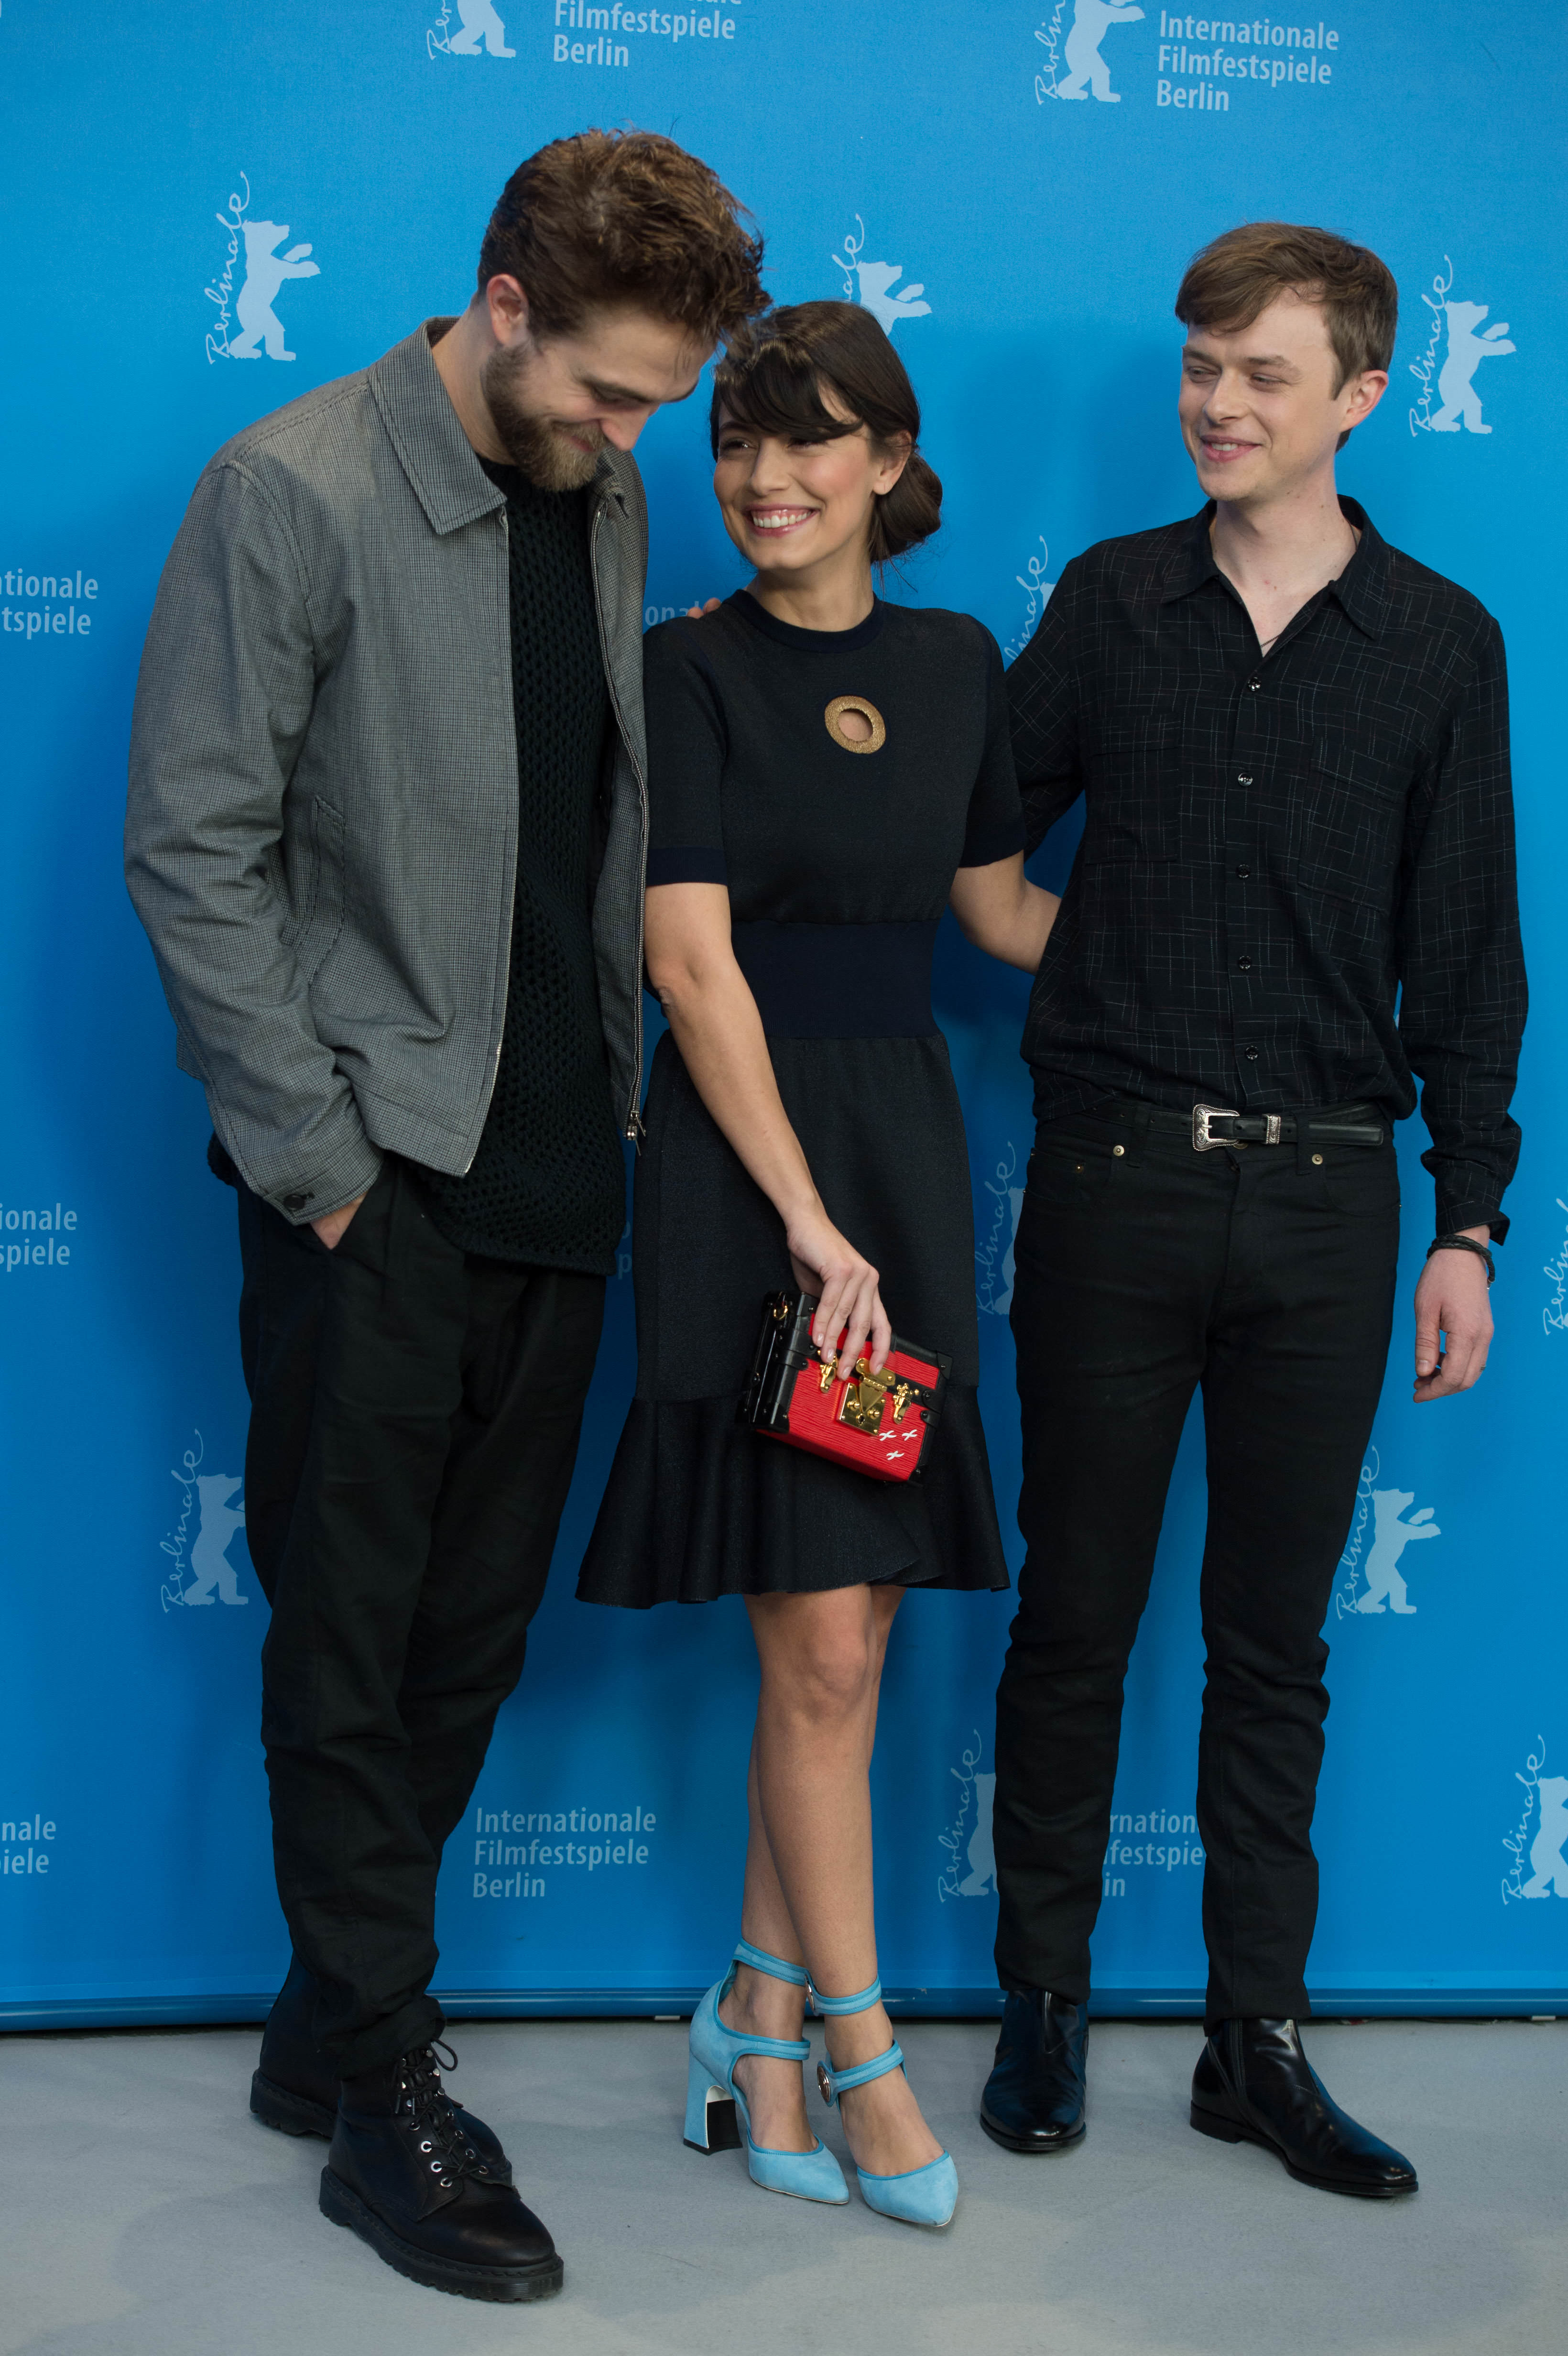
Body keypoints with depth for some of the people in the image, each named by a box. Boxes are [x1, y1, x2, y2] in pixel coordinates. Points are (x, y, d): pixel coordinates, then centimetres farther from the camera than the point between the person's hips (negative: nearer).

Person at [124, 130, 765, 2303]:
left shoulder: (607, 505, 11)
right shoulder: (293, 492, -9)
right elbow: (194, 848, -11)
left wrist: (617, 1085, 8)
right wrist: (313, 1159, -12)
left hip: (555, 1168, 7)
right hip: (377, 1172, -6)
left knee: (476, 1633, 12)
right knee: (350, 1642, 3)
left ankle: (329, 2027, 28)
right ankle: (387, 2094, 15)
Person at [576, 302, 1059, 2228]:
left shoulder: (952, 661, 10)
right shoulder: (690, 669, -5)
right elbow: (692, 964, -11)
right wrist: (810, 1222, -15)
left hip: (904, 1142, 5)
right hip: (742, 1157, -5)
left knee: (844, 1625, 6)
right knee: (826, 1645, -3)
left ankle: (759, 2012, 22)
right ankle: (858, 2055, 13)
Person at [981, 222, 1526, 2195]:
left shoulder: (1437, 642, 5)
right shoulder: (1111, 603, 6)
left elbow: (1464, 954, 5)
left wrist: (1469, 1222, 2)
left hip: (1323, 1196, 0)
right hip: (1114, 1179, 0)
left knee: (1275, 1641, 8)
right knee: (1075, 1616, 7)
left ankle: (1257, 2041, 20)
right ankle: (1044, 2005, 23)